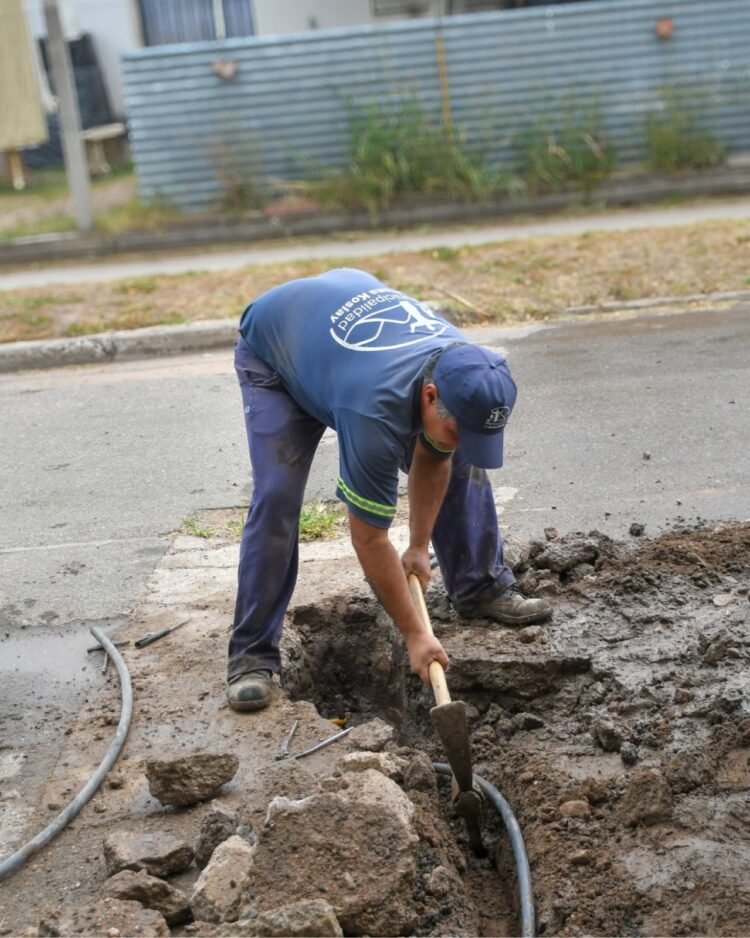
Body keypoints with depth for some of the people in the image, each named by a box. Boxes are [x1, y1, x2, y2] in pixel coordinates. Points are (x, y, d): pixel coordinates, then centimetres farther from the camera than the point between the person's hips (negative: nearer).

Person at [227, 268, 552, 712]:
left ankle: (482, 588, 17)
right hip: (273, 354, -6)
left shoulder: (464, 372, -28)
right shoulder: (375, 408, -46)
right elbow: (369, 538, -35)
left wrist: (420, 546, -4)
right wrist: (415, 634, -28)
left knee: (459, 464, -1)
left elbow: (432, 458, -6)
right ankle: (253, 655, -10)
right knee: (277, 498, -21)